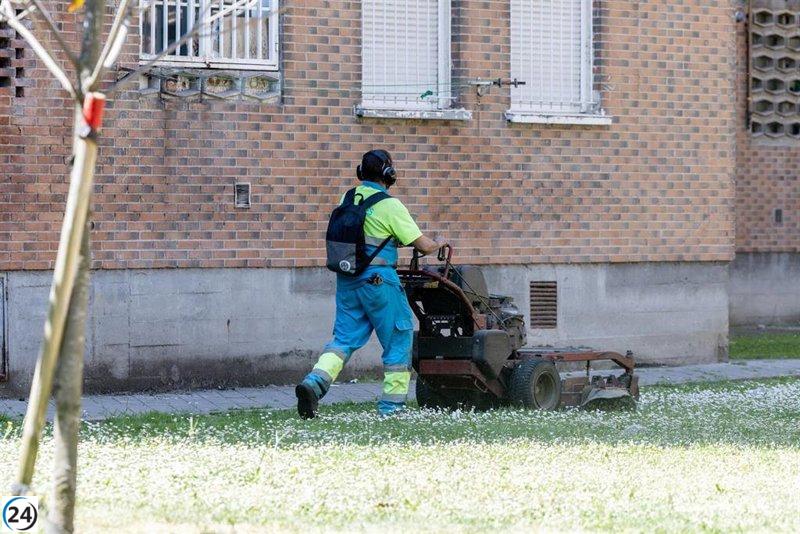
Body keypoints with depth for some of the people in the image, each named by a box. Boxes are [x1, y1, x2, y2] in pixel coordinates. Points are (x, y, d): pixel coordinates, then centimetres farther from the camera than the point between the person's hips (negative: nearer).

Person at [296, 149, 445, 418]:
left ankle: (315, 382, -11)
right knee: (398, 338, 8)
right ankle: (392, 404, 10)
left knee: (345, 337, 11)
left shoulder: (348, 199, 6)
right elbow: (423, 246, -9)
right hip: (378, 280, -6)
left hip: (347, 280, 6)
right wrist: (439, 243, 13)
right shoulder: (390, 205, -11)